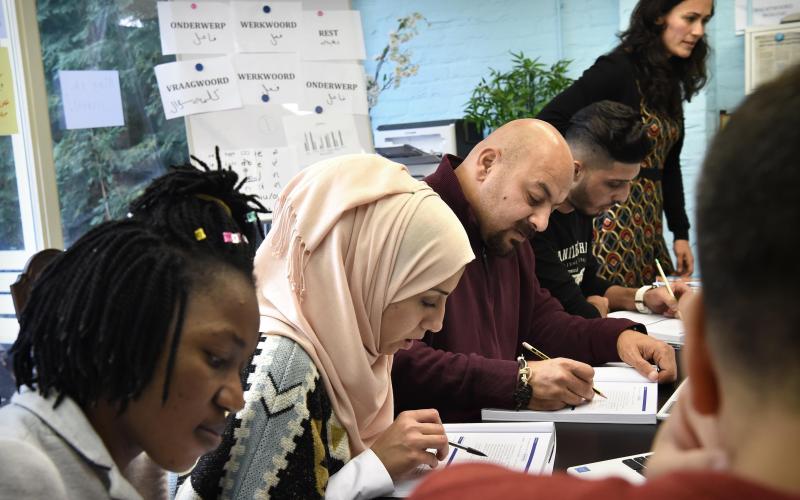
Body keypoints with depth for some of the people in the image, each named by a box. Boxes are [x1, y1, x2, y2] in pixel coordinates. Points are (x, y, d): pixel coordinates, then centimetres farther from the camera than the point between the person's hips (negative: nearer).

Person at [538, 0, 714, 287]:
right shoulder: (617, 69, -11)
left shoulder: (670, 80, 13)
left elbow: (669, 164, 16)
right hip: (612, 217, -8)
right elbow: (549, 122, -18)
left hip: (647, 223, 8)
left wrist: (681, 233, 12)